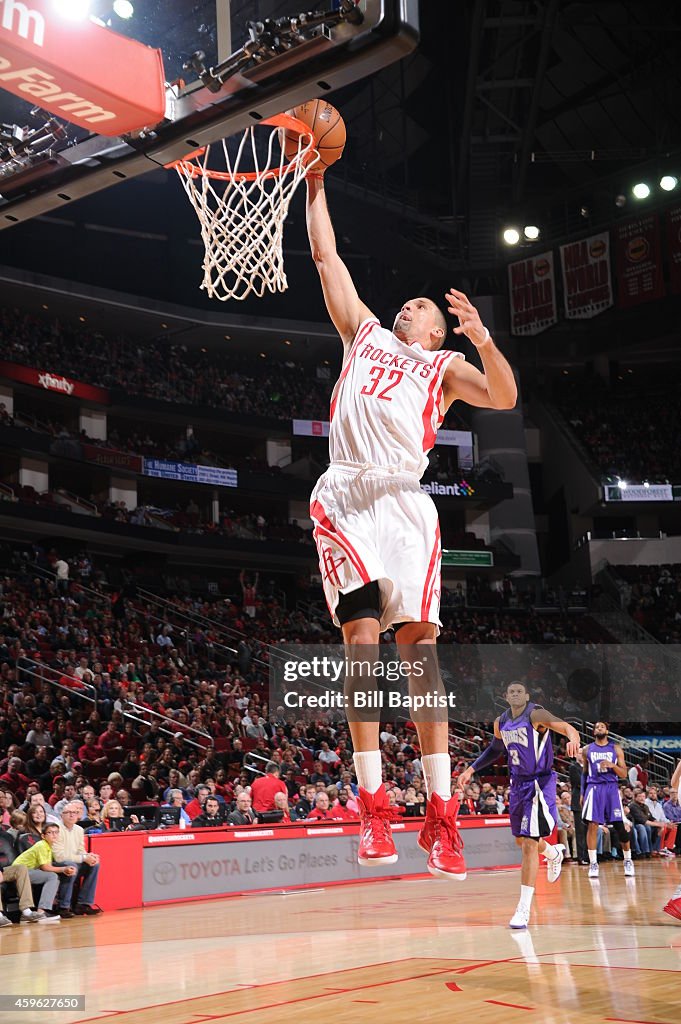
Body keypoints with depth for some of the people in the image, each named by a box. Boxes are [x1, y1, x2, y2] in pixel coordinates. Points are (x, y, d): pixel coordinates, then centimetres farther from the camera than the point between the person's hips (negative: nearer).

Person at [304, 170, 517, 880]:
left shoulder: (441, 364, 20)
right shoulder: (365, 334, 28)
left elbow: (504, 398, 2)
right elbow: (325, 256, 31)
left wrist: (482, 338, -14)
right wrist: (315, 181, 29)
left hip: (402, 501, -1)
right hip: (344, 497, 2)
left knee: (419, 646, -7)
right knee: (361, 641, -10)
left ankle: (440, 815, -3)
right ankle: (373, 809, -8)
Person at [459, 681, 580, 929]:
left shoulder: (536, 715, -15)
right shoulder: (501, 723, 6)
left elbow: (568, 728, -26)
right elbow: (495, 750, 23)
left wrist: (573, 740, -48)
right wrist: (472, 768, 17)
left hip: (539, 784, -7)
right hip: (518, 784, 7)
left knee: (529, 844, -12)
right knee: (521, 840, 21)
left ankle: (524, 909, -7)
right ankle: (554, 854, 55)